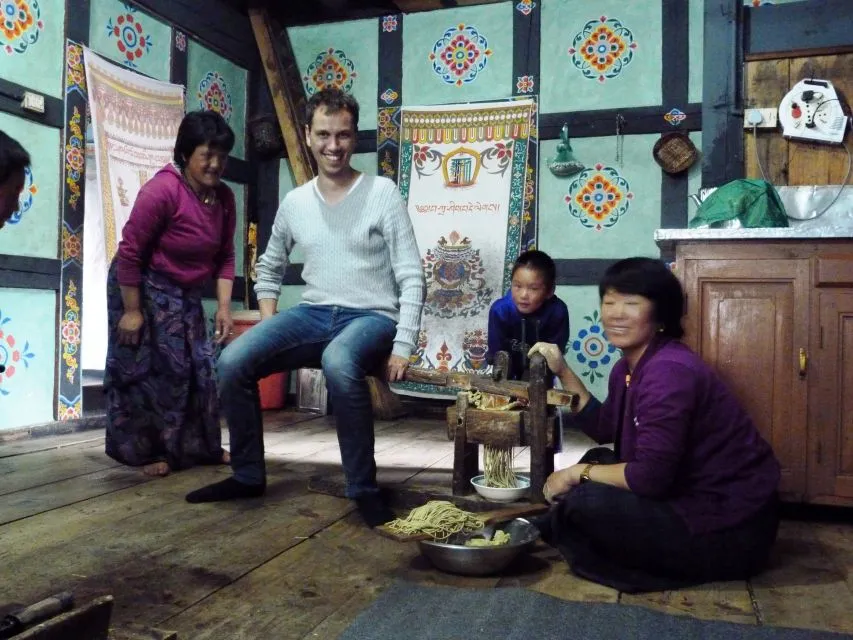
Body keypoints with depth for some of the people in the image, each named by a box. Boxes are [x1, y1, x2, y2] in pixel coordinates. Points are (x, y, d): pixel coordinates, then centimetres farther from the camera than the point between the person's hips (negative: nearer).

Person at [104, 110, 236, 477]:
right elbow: (129, 253, -23)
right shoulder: (162, 190, -25)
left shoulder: (224, 198, -4)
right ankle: (145, 451, 14)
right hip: (143, 289, -7)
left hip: (185, 295, 7)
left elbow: (224, 257, 2)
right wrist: (132, 311, -21)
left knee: (198, 366, 9)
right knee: (149, 370, -1)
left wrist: (224, 306, -6)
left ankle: (199, 446, 23)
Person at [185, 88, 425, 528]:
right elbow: (269, 268, 22)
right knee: (233, 362, -17)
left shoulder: (382, 194, -5)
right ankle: (248, 475, 4)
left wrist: (402, 347, -15)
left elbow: (411, 278, -7)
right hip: (313, 314, 5)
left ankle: (364, 489, -21)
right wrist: (269, 330, 9)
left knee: (339, 363, -39)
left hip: (372, 318, -4)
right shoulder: (294, 202, 8)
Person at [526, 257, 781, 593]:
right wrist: (563, 371, 10)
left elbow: (651, 476, -29)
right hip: (691, 497, 10)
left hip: (730, 528, -10)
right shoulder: (629, 367, 5)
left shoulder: (667, 372, -25)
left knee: (587, 503, -19)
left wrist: (577, 473, -14)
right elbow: (604, 428, 17)